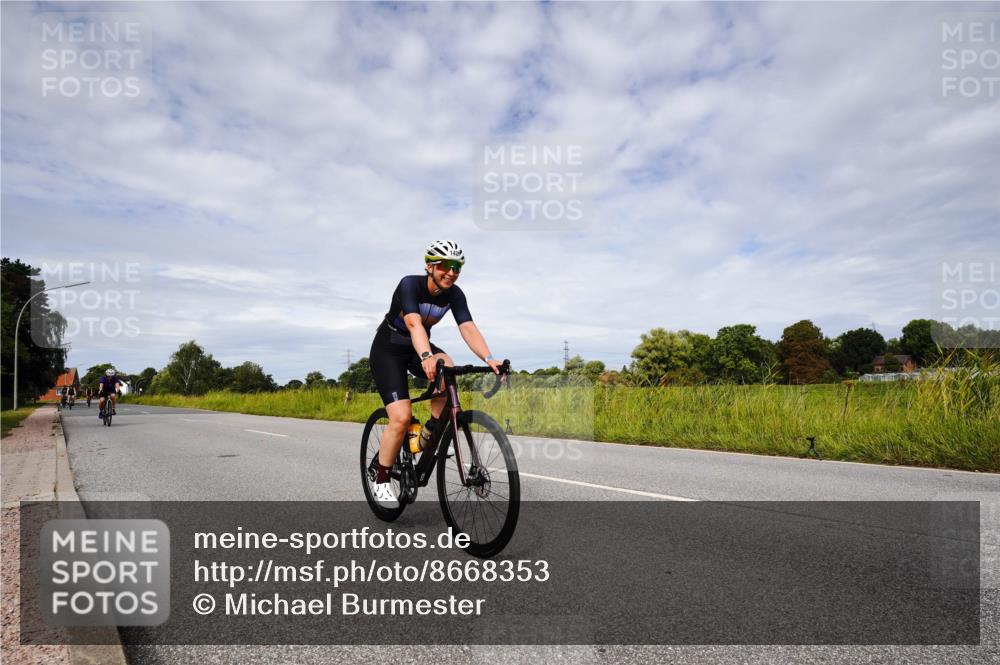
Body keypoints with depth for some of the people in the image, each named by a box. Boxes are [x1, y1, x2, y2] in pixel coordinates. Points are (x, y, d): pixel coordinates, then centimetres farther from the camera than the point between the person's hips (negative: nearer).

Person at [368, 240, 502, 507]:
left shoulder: (454, 294, -12)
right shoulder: (410, 284, -26)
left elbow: (468, 328, -25)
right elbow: (414, 323, -42)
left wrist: (489, 359, -42)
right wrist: (426, 357, -60)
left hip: (419, 347, 4)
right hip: (388, 349, -4)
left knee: (447, 369, -31)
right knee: (401, 417, -19)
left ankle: (432, 430, -9)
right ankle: (381, 480, 2)